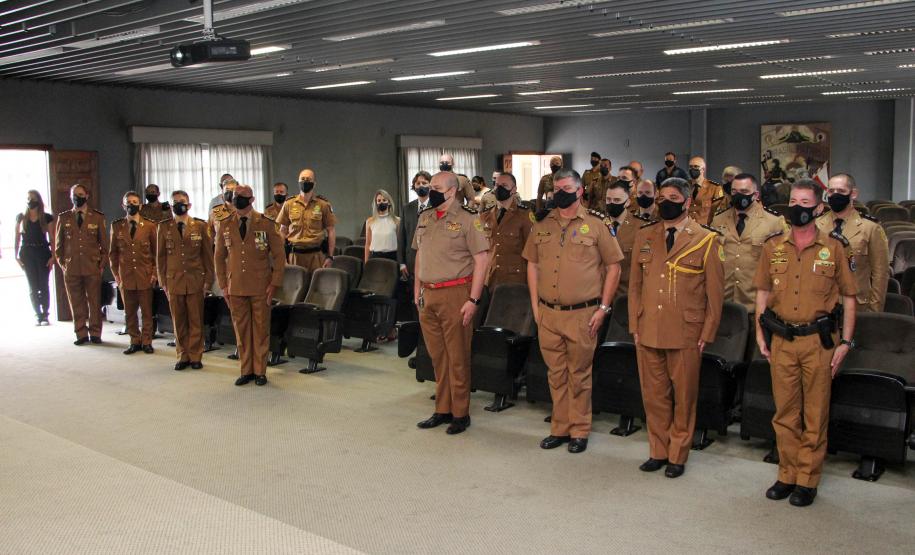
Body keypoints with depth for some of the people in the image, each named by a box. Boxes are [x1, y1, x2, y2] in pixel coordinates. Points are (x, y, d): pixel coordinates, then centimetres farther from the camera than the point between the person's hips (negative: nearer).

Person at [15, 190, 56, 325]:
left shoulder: (47, 218, 3)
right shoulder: (21, 217, 7)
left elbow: (52, 238, 1)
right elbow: (17, 238, 7)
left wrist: (53, 256, -8)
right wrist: (16, 256, -1)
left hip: (43, 253, -1)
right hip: (27, 253, 1)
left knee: (44, 285, -2)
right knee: (33, 287, 2)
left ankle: (45, 315, 2)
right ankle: (38, 315, 6)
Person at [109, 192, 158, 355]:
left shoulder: (150, 225, 1)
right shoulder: (116, 226, 6)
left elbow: (156, 251, 4)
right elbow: (113, 252, 11)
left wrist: (154, 272, -2)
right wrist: (116, 273, 5)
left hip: (145, 276, -1)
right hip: (125, 276, 2)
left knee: (147, 311, 3)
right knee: (129, 311, 6)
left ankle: (146, 342, 13)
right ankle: (135, 342, 16)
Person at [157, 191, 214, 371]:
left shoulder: (200, 226, 3)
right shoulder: (164, 227, 6)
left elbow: (208, 254, 4)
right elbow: (160, 256, 9)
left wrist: (208, 280, 0)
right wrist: (163, 281, 5)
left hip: (195, 281, -1)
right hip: (174, 281, 1)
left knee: (196, 321, 3)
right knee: (178, 321, 6)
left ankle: (195, 356, 12)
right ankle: (183, 356, 15)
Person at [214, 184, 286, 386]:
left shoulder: (266, 224, -2)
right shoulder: (224, 225, 6)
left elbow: (279, 255, 1)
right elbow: (219, 257, 13)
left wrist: (274, 284, -5)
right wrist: (223, 285, 7)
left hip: (260, 287, -2)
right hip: (235, 287, 2)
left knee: (261, 329, 4)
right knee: (241, 330, 7)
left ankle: (260, 371, 14)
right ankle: (246, 370, 17)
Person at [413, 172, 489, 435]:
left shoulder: (468, 219, -8)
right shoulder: (425, 218, 12)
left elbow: (481, 259, -10)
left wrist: (473, 299, -15)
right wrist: (417, 290, 14)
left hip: (455, 294, -6)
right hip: (428, 295, 6)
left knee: (457, 357, 1)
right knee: (437, 355, 13)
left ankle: (460, 413, 12)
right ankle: (442, 410, 23)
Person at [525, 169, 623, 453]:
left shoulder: (597, 224, -3)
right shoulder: (542, 224, 8)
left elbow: (613, 266, -1)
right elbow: (532, 264, 14)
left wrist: (603, 308, -5)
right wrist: (535, 305, 7)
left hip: (582, 314, -3)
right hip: (548, 314, 4)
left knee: (579, 375, 7)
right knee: (556, 374, 13)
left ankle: (579, 431, 20)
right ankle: (559, 428, 25)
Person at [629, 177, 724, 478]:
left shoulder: (706, 240, -1)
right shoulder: (644, 236, 9)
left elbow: (714, 293, 0)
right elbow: (635, 284, 11)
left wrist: (707, 335, -3)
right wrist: (634, 326, 6)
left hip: (686, 335, -3)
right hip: (648, 332, 3)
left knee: (683, 397, 7)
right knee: (654, 396, 10)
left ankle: (677, 455, 21)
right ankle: (658, 452, 25)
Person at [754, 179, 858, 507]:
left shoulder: (835, 247, -1)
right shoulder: (773, 247, 6)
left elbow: (848, 297, 2)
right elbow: (763, 292, 12)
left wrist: (845, 342, -4)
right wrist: (760, 335, 5)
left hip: (819, 341, -2)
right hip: (782, 341, 3)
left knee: (815, 415, 5)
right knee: (785, 413, 10)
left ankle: (808, 480, 16)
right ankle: (787, 474, 22)